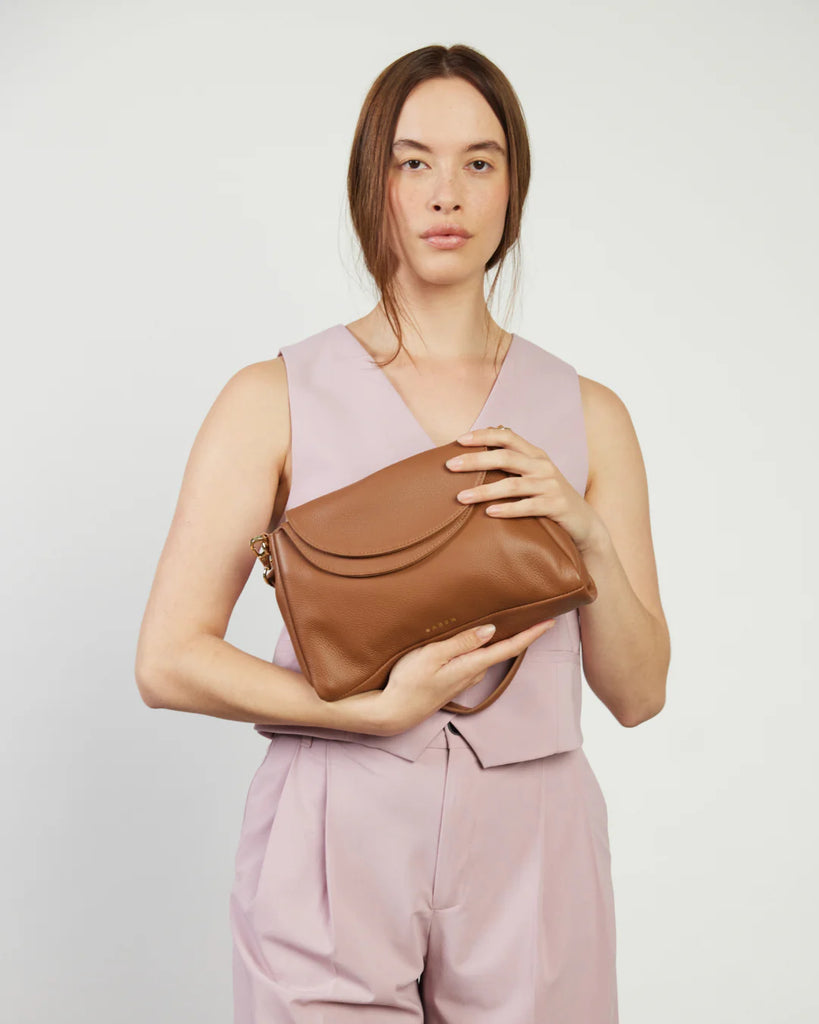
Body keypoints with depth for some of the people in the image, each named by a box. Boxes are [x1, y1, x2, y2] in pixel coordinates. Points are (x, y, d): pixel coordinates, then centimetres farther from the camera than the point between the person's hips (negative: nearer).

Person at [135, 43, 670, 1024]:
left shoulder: (586, 415, 5)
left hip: (527, 855, 2)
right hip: (334, 845, -2)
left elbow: (637, 693, 5)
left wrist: (585, 529, -11)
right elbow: (167, 660, -5)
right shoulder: (274, 399, -2)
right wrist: (377, 709, -15)